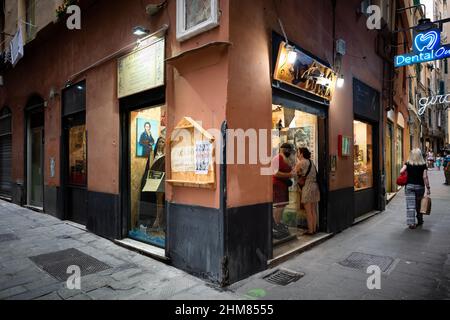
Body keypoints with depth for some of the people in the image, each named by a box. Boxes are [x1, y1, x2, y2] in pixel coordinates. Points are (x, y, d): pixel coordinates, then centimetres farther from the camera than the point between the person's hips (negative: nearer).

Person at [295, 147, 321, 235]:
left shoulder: (301, 163, -9)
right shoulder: (311, 162, 14)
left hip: (307, 187, -8)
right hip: (315, 186, 8)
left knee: (308, 211, 1)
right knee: (314, 211, 14)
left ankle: (310, 230, 7)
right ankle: (314, 229, 22)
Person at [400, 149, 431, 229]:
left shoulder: (408, 164, -1)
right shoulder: (423, 165, -2)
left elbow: (401, 172, -13)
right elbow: (425, 177, -6)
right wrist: (428, 188, -1)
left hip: (409, 186, -1)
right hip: (420, 186, 1)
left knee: (410, 205, -1)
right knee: (419, 205, 17)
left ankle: (411, 223, -4)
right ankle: (420, 221, 30)